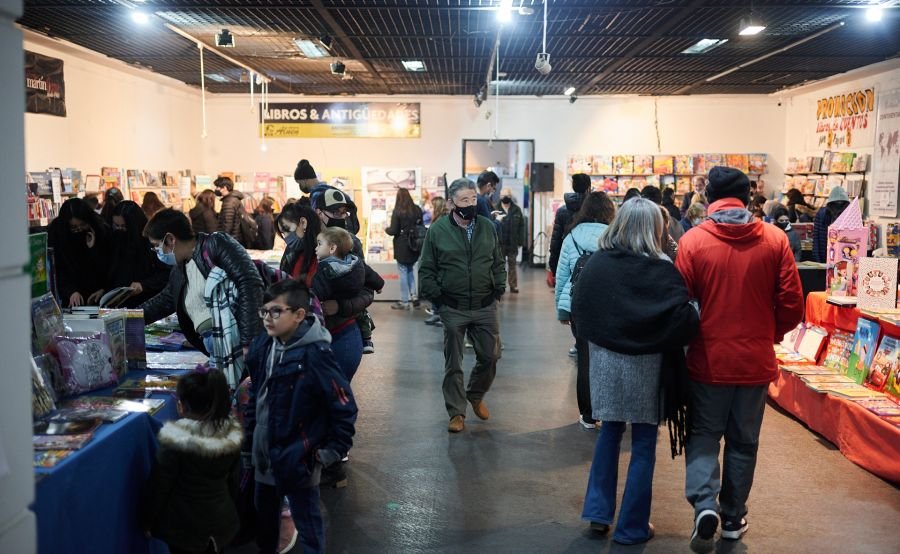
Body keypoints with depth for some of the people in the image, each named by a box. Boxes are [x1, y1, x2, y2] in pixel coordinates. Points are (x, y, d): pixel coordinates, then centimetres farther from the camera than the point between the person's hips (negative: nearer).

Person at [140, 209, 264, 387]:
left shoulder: (216, 244, -5)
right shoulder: (179, 271, 21)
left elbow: (251, 283, -15)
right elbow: (164, 302, 38)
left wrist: (250, 340, -20)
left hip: (243, 344, -8)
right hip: (218, 354, 8)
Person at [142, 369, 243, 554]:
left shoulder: (176, 441, -23)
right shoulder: (231, 435, -9)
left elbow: (159, 486, -13)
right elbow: (233, 481, 3)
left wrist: (148, 520, 1)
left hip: (184, 526, -4)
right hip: (221, 521, 4)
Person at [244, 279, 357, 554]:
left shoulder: (315, 354, -23)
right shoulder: (262, 346, -1)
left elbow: (344, 407, -19)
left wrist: (334, 450, -15)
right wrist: (250, 434, 13)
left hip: (298, 457, -7)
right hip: (264, 451, 7)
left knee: (307, 521, 7)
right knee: (264, 513, 25)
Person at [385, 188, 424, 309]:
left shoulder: (397, 211, -14)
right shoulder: (417, 210, 1)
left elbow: (393, 231, -14)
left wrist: (387, 229, 7)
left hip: (402, 246, -5)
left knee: (403, 273, 3)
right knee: (410, 270, 19)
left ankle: (404, 301, 8)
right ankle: (414, 296, 12)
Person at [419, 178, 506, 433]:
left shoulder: (487, 227, 4)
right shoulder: (437, 230, -5)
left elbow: (498, 263, 12)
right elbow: (426, 270, -1)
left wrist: (499, 288, 1)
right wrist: (437, 296, -8)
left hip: (486, 307, 3)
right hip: (453, 309, -2)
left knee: (490, 356, 9)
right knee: (453, 364, 6)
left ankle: (476, 395, 36)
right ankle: (456, 412, 19)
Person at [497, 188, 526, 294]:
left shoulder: (516, 209, 2)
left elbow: (521, 226, 0)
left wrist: (521, 241, -4)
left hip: (513, 242, 2)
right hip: (500, 242, -2)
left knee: (512, 264, 10)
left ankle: (513, 285, 16)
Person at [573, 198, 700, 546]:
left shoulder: (597, 263, -4)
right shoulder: (661, 269, -14)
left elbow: (579, 310, 1)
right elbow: (683, 320, -19)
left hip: (604, 359, 3)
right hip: (646, 364, -3)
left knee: (609, 432, 20)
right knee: (643, 444, 9)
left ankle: (599, 512, 22)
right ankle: (632, 527, 16)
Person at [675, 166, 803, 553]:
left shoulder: (693, 241, -10)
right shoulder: (775, 240, -5)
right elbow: (791, 305, -3)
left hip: (709, 359, -1)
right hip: (756, 360, 2)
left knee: (703, 435, 14)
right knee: (743, 442, 17)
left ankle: (705, 504, -6)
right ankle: (733, 518, 27)